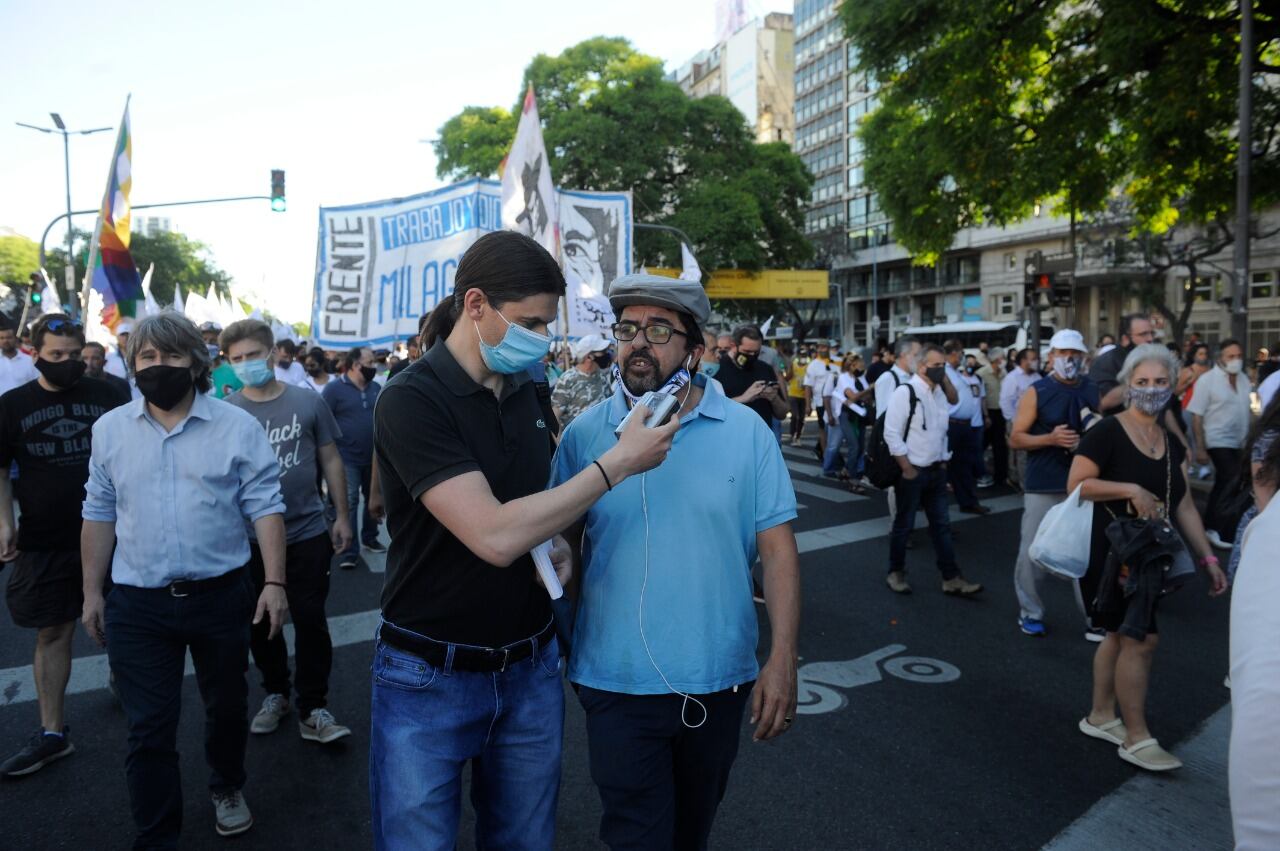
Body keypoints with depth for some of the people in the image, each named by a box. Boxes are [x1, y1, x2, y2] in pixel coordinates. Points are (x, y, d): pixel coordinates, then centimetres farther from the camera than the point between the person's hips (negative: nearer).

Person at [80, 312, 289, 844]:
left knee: (227, 707, 18)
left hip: (221, 597, -1)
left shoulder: (237, 427, -6)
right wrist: (92, 592, 8)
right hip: (136, 605, 1)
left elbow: (265, 507, -6)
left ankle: (227, 789, 44)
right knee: (148, 730, 6)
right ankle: (156, 839, 22)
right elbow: (100, 515, 9)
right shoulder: (109, 429, 3)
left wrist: (275, 583, -13)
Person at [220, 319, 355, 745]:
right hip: (249, 539, 1)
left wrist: (342, 515, 2)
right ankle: (275, 693, 35)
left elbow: (330, 459, 3)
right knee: (261, 623, 15)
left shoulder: (308, 402, -4)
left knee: (310, 621, 3)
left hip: (307, 534, -1)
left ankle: (313, 708, 16)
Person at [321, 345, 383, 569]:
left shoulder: (376, 388, 7)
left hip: (374, 457, 5)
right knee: (348, 503, -5)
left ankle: (369, 538, 33)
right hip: (347, 458, -5)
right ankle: (349, 552, -1)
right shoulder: (334, 388, -7)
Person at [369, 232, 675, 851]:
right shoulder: (411, 400, -19)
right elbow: (494, 535, -29)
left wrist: (556, 544, -2)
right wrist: (619, 462, -25)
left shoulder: (523, 390, 3)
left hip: (532, 667, 6)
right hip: (431, 678, -6)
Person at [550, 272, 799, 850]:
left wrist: (782, 659, -9)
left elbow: (777, 547, -5)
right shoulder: (584, 433, -5)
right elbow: (561, 545, 3)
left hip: (719, 680, 2)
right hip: (615, 680, -1)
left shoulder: (746, 431, -6)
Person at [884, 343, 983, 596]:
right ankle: (896, 573, 21)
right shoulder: (905, 392, -15)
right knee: (904, 525, 6)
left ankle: (951, 578, 15)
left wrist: (943, 461, 11)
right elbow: (892, 434, -19)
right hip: (912, 471, -7)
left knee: (941, 525, 9)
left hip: (936, 471, 7)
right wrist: (907, 469, -17)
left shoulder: (940, 393, 10)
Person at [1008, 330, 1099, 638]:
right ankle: (1030, 612, 20)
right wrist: (1051, 438, -21)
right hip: (1043, 486, -3)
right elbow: (1015, 439, -6)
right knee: (1032, 553, 4)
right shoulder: (1036, 392, -5)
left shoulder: (1093, 391, 6)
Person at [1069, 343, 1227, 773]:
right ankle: (1136, 739, 6)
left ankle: (1100, 716, 28)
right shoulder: (1107, 432, -13)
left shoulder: (1171, 441, 10)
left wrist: (1208, 557, 9)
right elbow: (1076, 485, -18)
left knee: (1121, 634, 14)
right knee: (1141, 639, -6)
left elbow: (1183, 504, 11)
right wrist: (1131, 490, -24)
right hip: (1110, 553, -7)